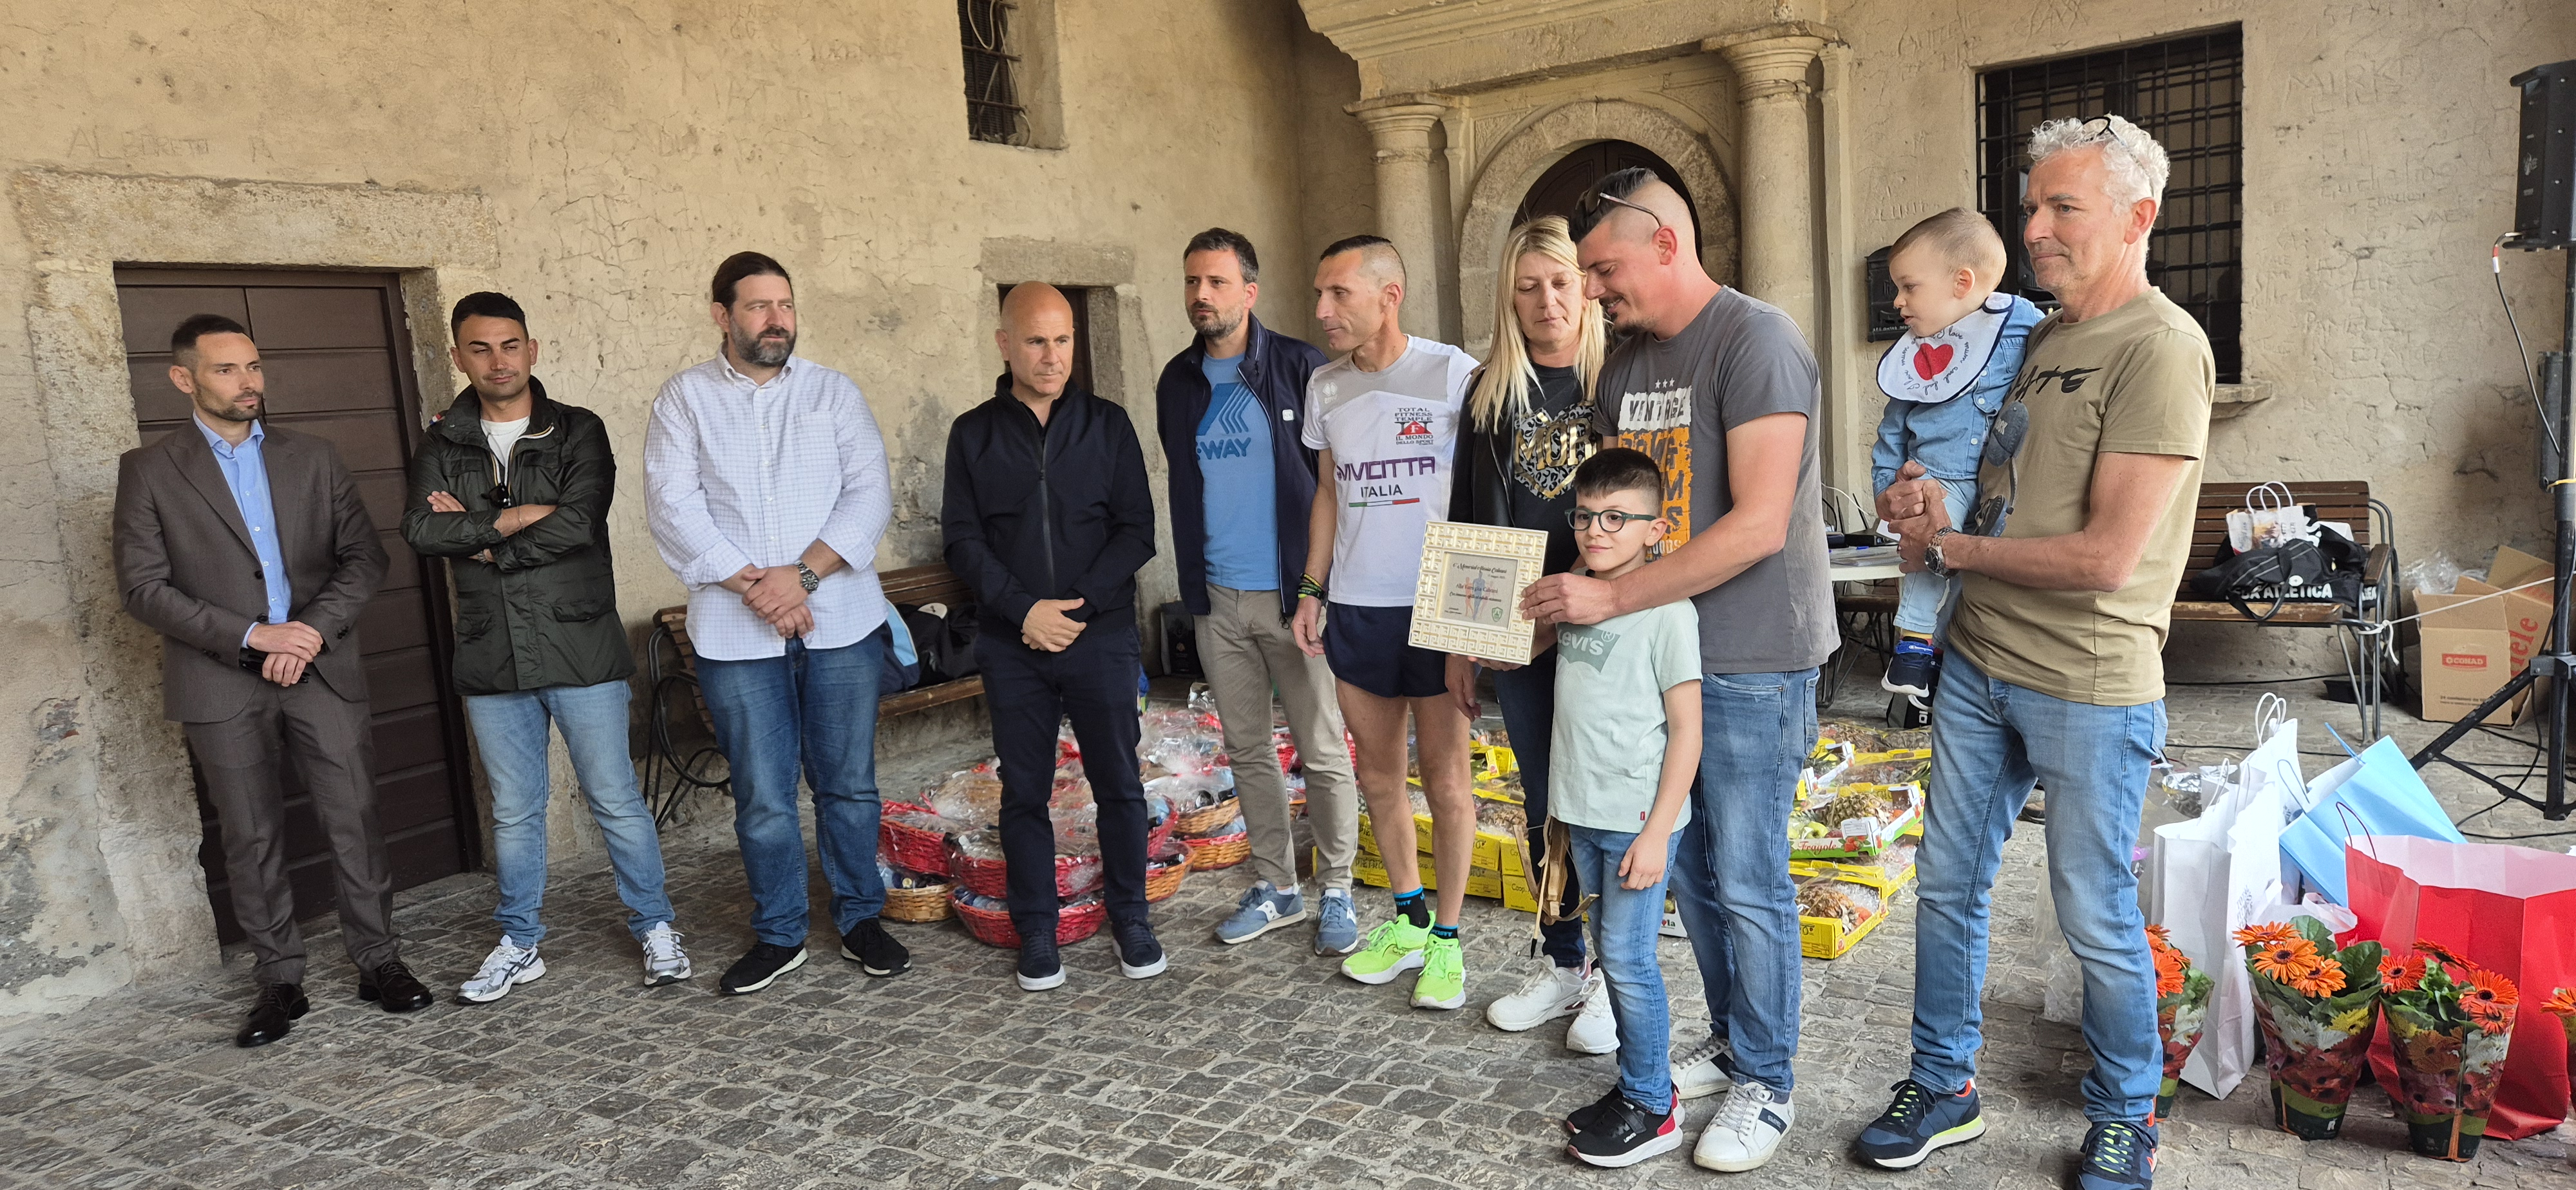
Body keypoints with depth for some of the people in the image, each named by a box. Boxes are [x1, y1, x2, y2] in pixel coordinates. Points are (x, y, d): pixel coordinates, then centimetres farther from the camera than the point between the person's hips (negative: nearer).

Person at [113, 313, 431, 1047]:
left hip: (323, 671, 1)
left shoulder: (312, 459, 10)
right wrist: (250, 635, -13)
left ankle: (378, 960, 13)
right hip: (223, 685, -1)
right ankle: (280, 981, 17)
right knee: (252, 840, 6)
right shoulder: (149, 471, 3)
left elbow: (365, 557, 6)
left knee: (355, 822, 1)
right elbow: (143, 587, -4)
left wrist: (313, 630, -9)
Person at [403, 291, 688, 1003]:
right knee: (514, 811, 13)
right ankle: (520, 945, 27)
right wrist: (518, 518, -14)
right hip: (492, 661, 3)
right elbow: (420, 529, -9)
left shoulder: (577, 432, -1)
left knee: (615, 800, 4)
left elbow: (578, 524, -17)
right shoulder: (442, 446, 8)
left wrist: (479, 538, -9)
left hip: (580, 649, -3)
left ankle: (655, 928, 19)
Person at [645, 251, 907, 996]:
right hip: (736, 632, -1)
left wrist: (803, 574, -14)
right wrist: (751, 586, -13)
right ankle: (778, 935, 21)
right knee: (763, 797, 5)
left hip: (841, 622, 1)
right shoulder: (685, 399, 6)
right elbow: (674, 508, -4)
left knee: (849, 785, 8)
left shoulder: (832, 392, 8)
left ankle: (861, 920, 23)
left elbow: (870, 494, -2)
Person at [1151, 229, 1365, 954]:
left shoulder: (1300, 369, -6)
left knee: (1322, 752, 1)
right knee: (1247, 749, 12)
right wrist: (1192, 581, 14)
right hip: (1217, 598, 5)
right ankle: (1275, 888, 25)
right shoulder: (1178, 383, 9)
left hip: (1293, 593, -5)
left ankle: (1336, 893, 16)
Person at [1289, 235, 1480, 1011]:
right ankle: (1408, 918, 30)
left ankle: (1447, 939, 17)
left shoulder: (1453, 374, -9)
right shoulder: (1325, 386, 9)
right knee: (1378, 775, 13)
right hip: (1356, 608, 5)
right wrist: (1311, 589, 12)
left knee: (1445, 780, 2)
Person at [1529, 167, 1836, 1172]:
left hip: (1751, 661, -8)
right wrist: (1553, 599, 3)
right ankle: (1730, 1045, 33)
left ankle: (1765, 1087, 19)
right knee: (1687, 866, 15)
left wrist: (1612, 599, -23)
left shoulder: (1755, 341, -14)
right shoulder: (1625, 365, 12)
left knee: (1746, 881, 1)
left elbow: (1758, 525, -22)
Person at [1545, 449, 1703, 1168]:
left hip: (1637, 819, -7)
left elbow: (1687, 732, -14)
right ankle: (1642, 1084, 29)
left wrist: (1657, 831, -16)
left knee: (1627, 959, -3)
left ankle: (1652, 1108, 12)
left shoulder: (1667, 611, -14)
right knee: (1611, 954, 15)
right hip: (1584, 814, 7)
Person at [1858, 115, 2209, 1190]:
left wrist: (1949, 546, -9)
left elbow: (2106, 555, -22)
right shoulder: (2039, 337, 11)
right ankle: (1942, 1088, 30)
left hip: (2089, 688, -7)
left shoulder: (2160, 349, -15)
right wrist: (1920, 499, -1)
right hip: (1978, 663, 8)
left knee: (2096, 918, 7)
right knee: (1948, 884, 13)